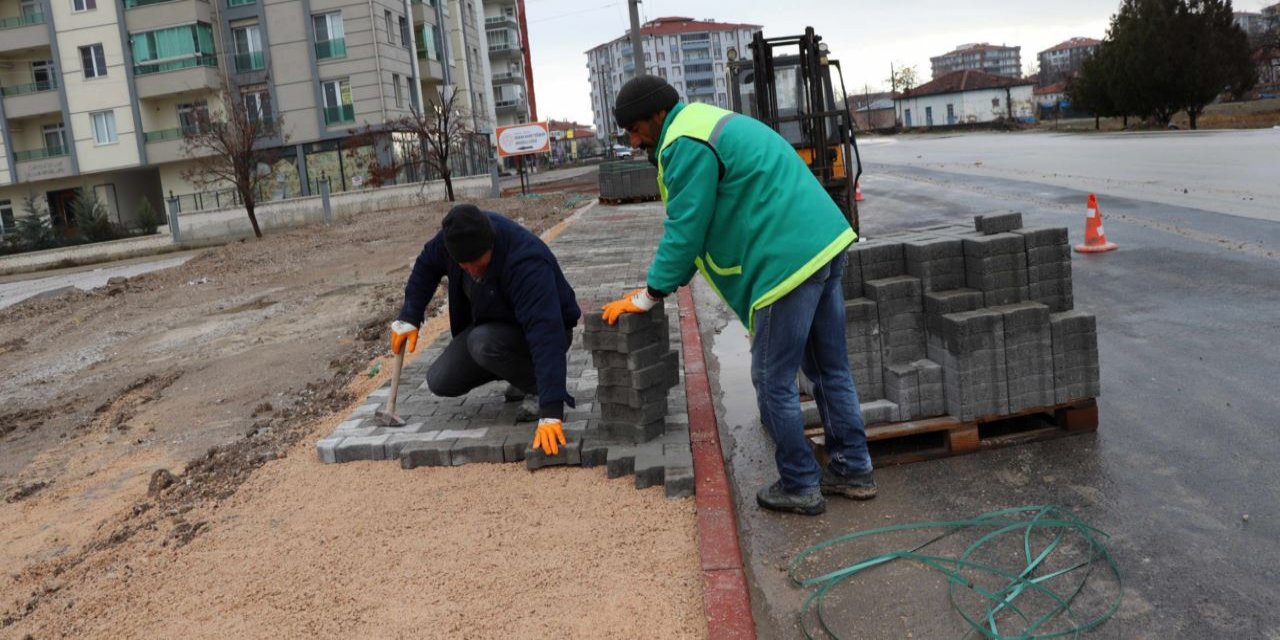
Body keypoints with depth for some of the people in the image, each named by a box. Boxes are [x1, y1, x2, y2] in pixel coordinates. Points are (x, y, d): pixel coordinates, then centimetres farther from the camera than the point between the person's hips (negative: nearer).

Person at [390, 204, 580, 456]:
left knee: (484, 343, -36)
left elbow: (545, 334, -46)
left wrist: (550, 412, -52)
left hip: (537, 331, -7)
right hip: (490, 324, 7)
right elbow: (426, 265, 5)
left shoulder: (526, 263, -38)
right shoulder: (457, 234, -19)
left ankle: (539, 386, -9)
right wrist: (409, 317, -5)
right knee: (440, 382, -3)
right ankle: (521, 372, 15)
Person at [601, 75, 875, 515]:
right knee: (830, 369, 17)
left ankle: (800, 487, 13)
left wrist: (649, 296, -2)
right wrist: (667, 281, 23)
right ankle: (854, 471, 27)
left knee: (773, 381, 2)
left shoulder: (686, 144, -11)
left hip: (790, 261, -10)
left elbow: (685, 229, -11)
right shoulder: (708, 125, 23)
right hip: (823, 245, 10)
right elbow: (705, 224, 26)